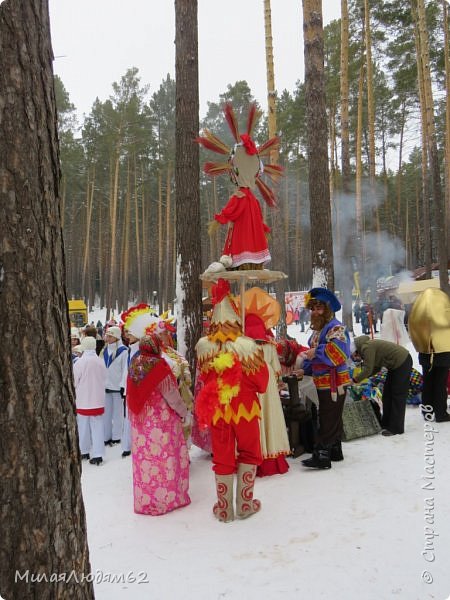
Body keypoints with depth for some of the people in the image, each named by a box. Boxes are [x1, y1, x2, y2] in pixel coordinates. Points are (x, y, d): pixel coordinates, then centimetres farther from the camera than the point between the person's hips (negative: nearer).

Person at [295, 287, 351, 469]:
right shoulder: (318, 329, 17)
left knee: (328, 420, -7)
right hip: (323, 383, 10)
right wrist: (305, 369, 16)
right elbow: (313, 354, 26)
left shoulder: (335, 328, -14)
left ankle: (321, 455, -5)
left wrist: (317, 352, -33)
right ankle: (335, 451, 29)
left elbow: (339, 351, -31)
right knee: (332, 419, 18)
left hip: (334, 382, -10)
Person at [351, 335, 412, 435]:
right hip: (395, 364, 10)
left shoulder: (366, 348, -23)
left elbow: (368, 370, -23)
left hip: (403, 362, -10)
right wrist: (360, 377, 1)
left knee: (398, 395, -5)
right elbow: (376, 368, 10)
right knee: (387, 393, 14)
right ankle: (386, 424, 22)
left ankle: (396, 428, 2)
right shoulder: (366, 346, 7)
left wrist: (355, 380, -12)